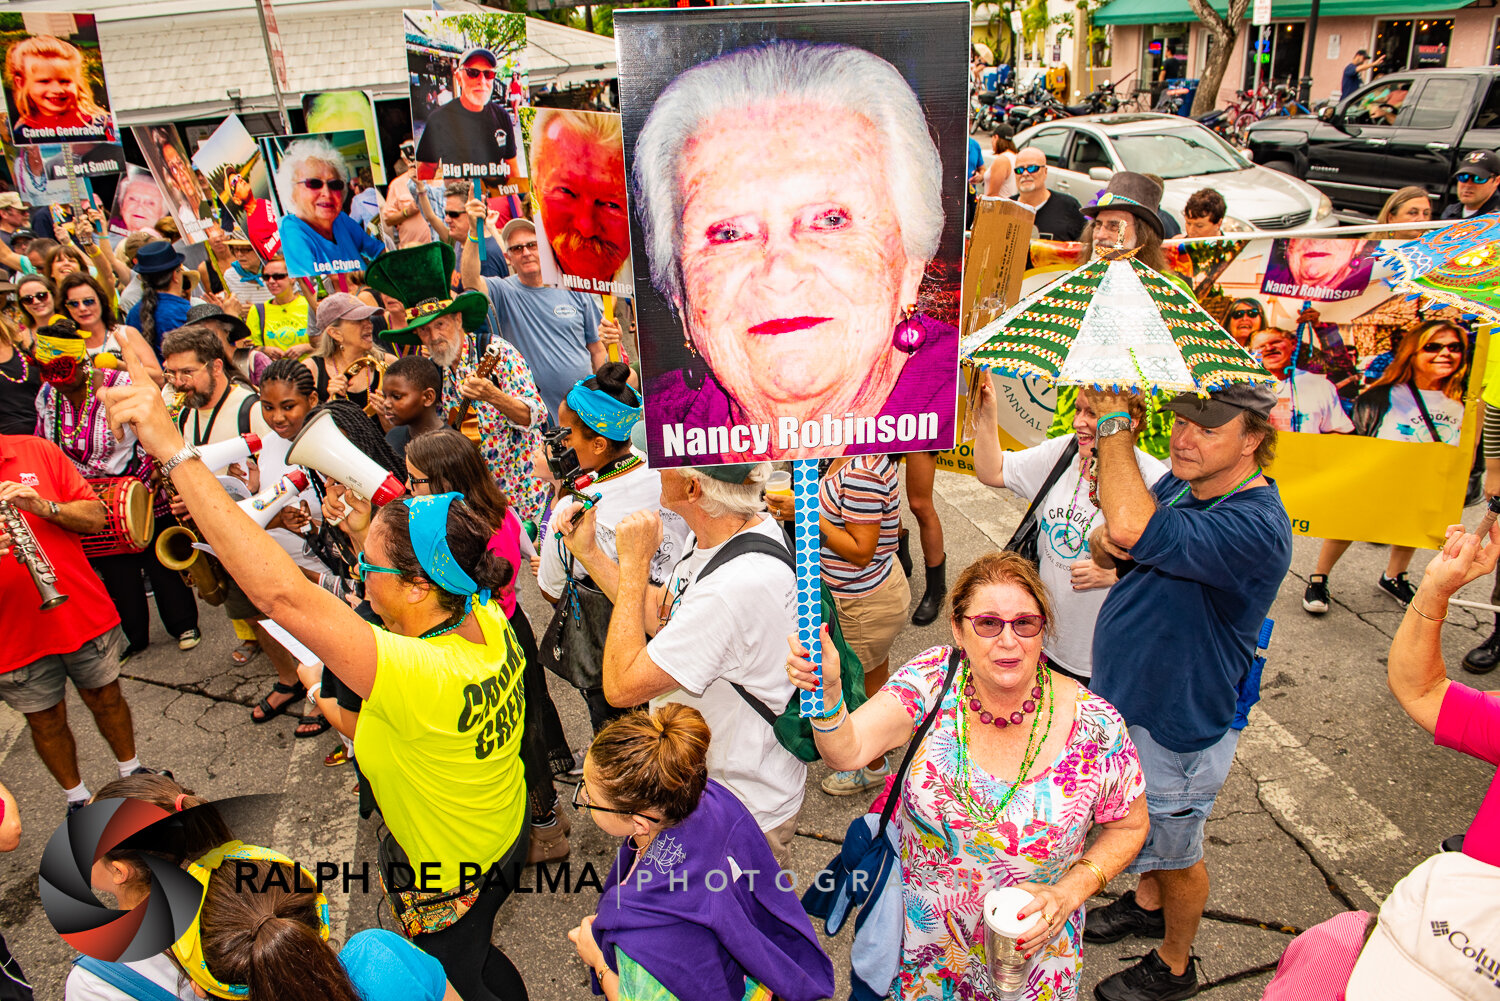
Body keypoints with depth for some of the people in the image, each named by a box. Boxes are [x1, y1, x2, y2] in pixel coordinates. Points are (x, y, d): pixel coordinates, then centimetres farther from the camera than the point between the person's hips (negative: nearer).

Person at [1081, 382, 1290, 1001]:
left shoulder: (1254, 527, -33)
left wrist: (1112, 419, -36)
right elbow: (1109, 547, 1)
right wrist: (1108, 542, -25)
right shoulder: (1179, 486, -4)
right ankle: (1147, 903, 58)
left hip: (1177, 728, -8)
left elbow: (1132, 528, -47)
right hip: (1123, 697, 8)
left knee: (1175, 851, 17)